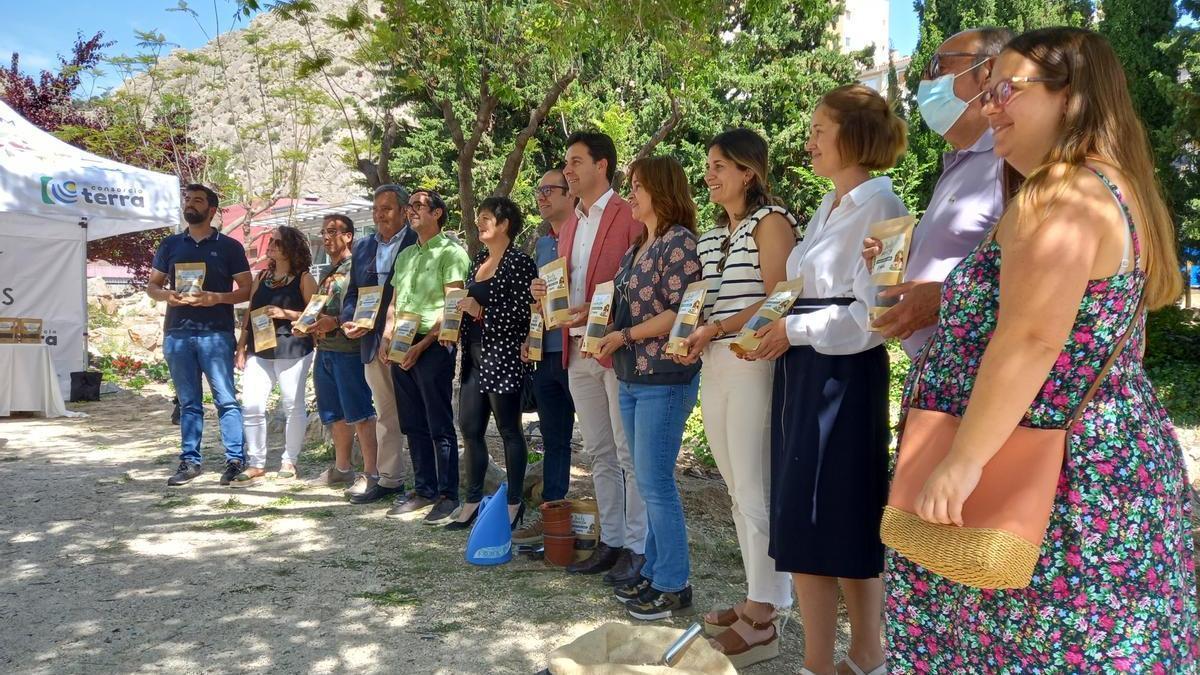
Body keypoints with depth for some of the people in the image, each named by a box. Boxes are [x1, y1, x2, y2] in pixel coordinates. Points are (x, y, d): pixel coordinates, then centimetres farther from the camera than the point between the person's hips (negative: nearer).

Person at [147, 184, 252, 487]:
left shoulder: (229, 246, 5)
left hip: (216, 334, -3)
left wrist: (217, 297, -15)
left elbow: (247, 290, 2)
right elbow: (152, 285, 17)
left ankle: (235, 459, -2)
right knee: (188, 402, 9)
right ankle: (189, 460, 14)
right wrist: (166, 295, -6)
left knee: (226, 399, -6)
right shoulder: (170, 244, 14)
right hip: (177, 334, 4)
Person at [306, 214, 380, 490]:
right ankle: (341, 468, 25)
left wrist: (336, 321, -21)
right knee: (335, 414, 15)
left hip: (348, 348, -9)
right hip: (324, 349, 9)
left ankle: (371, 472, -4)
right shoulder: (327, 273, 20)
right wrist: (310, 324, 11)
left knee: (358, 413, -8)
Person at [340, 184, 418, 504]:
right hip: (373, 343, 6)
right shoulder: (363, 247, 15)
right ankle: (389, 478, 21)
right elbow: (352, 292, 17)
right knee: (385, 414, 13)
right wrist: (348, 320, -3)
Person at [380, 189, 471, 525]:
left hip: (433, 344, -8)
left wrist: (422, 345, -17)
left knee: (440, 425, -3)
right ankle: (424, 489, 21)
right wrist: (387, 337, 5)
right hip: (402, 347, 8)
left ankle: (448, 495, 4)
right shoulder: (405, 255, 19)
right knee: (413, 424, 11)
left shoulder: (451, 252, -5)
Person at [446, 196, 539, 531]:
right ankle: (473, 500, 20)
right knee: (469, 428, 9)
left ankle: (514, 503, 12)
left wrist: (480, 312, -19)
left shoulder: (519, 262, -10)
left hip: (503, 357, -8)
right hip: (475, 356, 8)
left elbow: (521, 314, -15)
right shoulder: (479, 261, 15)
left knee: (509, 430, 1)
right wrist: (457, 323, 6)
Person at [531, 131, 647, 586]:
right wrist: (548, 293, 2)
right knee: (599, 455, 13)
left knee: (629, 455, -1)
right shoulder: (570, 225, 17)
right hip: (578, 350, 8)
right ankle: (610, 541, 22)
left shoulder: (630, 217, -7)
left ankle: (635, 548, 8)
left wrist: (597, 311, -20)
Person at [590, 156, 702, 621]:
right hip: (632, 378, 9)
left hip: (665, 378, -9)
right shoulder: (637, 247, 17)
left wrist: (624, 335, -16)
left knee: (654, 482, -5)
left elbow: (681, 313, -18)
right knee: (649, 482, 13)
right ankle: (654, 571, 23)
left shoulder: (679, 242, -10)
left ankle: (673, 586, 6)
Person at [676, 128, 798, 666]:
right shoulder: (711, 236, 19)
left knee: (755, 490, -6)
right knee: (737, 490, 12)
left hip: (755, 365, -8)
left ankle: (763, 620, 2)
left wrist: (717, 328, -16)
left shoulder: (771, 220, -4)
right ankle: (758, 597, 22)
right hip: (714, 366, 8)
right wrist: (693, 335, 3)